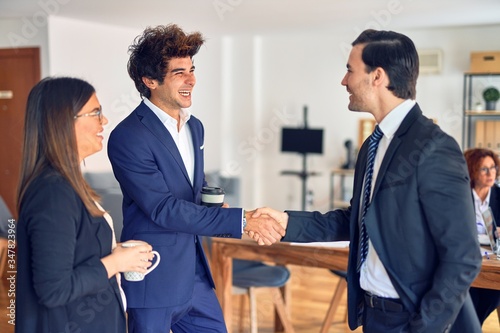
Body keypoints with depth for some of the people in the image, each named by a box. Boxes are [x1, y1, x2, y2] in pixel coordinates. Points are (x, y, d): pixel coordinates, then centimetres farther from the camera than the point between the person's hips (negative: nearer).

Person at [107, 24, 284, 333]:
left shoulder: (195, 126, 7)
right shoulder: (128, 137, -19)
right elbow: (164, 209, -24)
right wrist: (243, 220, -26)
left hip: (196, 273, 7)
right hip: (154, 280, -7)